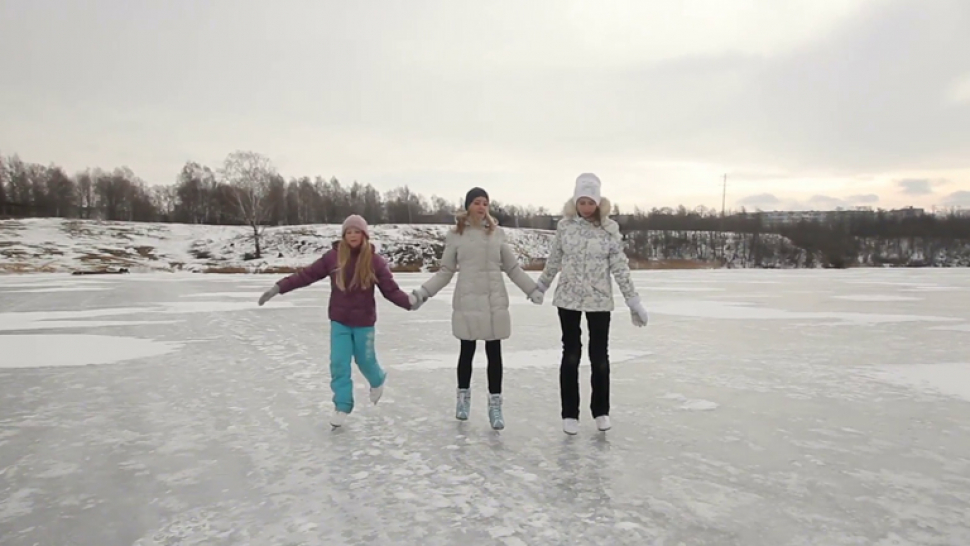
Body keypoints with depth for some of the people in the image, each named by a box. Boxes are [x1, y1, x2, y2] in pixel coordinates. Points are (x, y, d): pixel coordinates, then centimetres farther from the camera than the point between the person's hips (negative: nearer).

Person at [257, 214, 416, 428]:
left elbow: (391, 289, -12)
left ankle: (378, 381, 48)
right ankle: (342, 406, 18)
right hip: (339, 321, 1)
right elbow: (306, 275, -9)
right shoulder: (333, 257, -9)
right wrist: (278, 287, -13)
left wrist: (409, 301, -25)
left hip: (364, 322, -1)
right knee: (339, 364, 2)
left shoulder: (375, 261, -12)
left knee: (365, 360, 13)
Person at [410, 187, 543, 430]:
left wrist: (533, 289, 5)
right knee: (467, 350, 10)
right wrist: (423, 292, -3)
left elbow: (513, 268, 10)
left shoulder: (497, 233, 6)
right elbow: (445, 272, 5)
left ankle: (495, 405, 12)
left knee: (494, 352, 3)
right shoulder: (455, 235, 1)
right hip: (467, 301, -1)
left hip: (495, 301, 1)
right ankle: (463, 396, 31)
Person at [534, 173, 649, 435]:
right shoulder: (564, 225, -2)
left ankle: (601, 411, 26)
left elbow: (620, 267, -3)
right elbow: (554, 261, 10)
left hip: (600, 300, 0)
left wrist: (633, 301, -5)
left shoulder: (610, 227, -5)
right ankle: (570, 414, 18)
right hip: (568, 299, 1)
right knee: (571, 355, 6)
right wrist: (540, 286, 18)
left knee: (600, 356, 8)